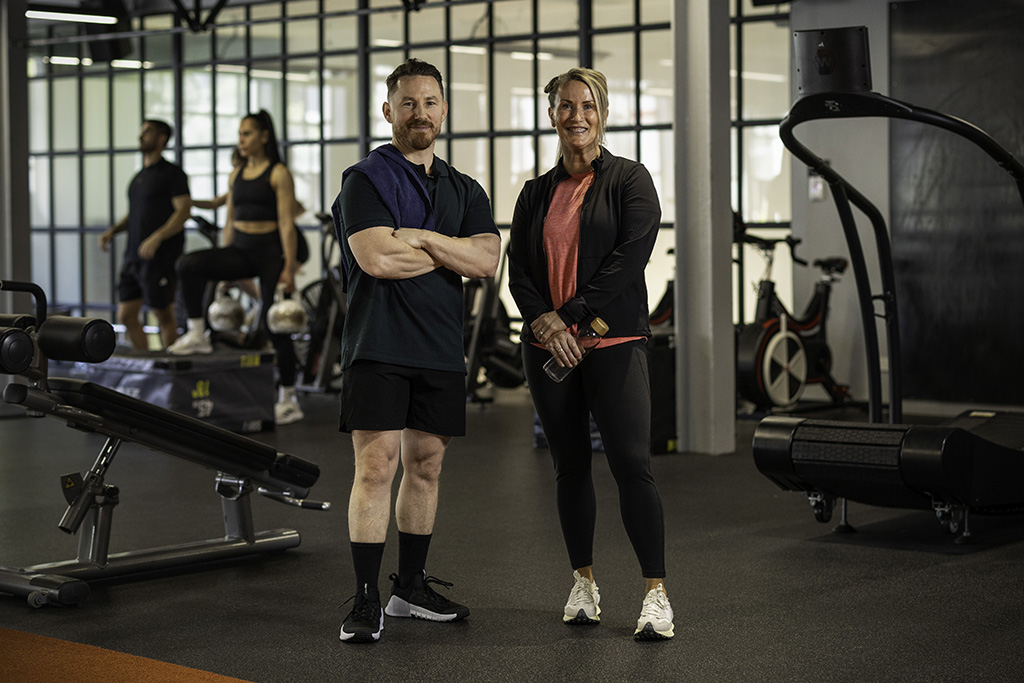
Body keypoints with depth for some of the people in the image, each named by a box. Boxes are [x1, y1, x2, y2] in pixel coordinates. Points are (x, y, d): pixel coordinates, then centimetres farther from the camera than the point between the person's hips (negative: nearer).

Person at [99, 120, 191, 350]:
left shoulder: (172, 173, -6)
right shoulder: (139, 177, 19)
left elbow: (184, 211, -15)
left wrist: (157, 237, -26)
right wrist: (113, 230, 10)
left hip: (160, 259, -8)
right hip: (134, 256, 8)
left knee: (164, 315, -2)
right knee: (126, 315, 6)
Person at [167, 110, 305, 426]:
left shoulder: (279, 174, -6)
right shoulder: (236, 174, 13)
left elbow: (286, 223, -11)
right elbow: (230, 220, 17)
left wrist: (289, 267, -16)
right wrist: (224, 265, 15)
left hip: (269, 252, -5)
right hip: (240, 250, 6)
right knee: (189, 264, -21)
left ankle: (288, 399, 10)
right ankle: (197, 334, -10)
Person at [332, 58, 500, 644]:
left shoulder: (465, 191, 15)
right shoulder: (366, 179, -1)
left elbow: (487, 260, -1)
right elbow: (377, 259, -17)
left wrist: (421, 237, -10)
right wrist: (451, 255, -4)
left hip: (441, 351, 6)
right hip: (379, 347, -5)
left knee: (426, 467, 11)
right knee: (376, 467, -10)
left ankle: (412, 586, 23)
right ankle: (366, 600, -7)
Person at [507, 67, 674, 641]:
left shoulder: (629, 180, 1)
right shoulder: (538, 193, 13)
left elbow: (631, 256, -10)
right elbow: (519, 270, 7)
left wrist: (572, 315, -15)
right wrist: (545, 322, -11)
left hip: (613, 343, -4)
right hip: (549, 349, 4)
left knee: (632, 463, -11)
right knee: (571, 466, 10)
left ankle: (657, 594, -7)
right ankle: (584, 583, 21)